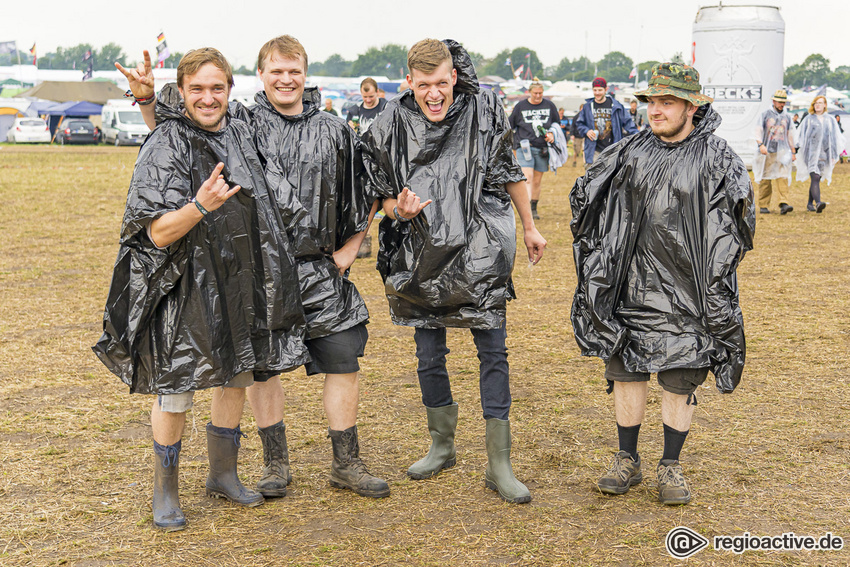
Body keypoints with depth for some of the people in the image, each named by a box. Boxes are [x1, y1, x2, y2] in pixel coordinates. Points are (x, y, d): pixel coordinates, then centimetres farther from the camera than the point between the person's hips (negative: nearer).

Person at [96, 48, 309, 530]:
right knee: (175, 390, 0)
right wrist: (200, 206, -35)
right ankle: (166, 491, 19)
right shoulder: (164, 146, -13)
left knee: (237, 377, 15)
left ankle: (224, 474, 33)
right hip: (186, 286, -6)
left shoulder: (241, 134, 6)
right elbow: (159, 233, -20)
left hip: (241, 282, 6)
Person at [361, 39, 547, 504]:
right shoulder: (391, 127, -5)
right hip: (424, 257, 1)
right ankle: (442, 446, 31)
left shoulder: (483, 110, -5)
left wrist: (530, 227, 16)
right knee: (428, 355, 10)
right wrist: (400, 209, -19)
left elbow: (509, 172, 9)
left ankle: (499, 465, 6)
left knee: (493, 351, -1)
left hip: (479, 254, -1)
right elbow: (384, 198, 5)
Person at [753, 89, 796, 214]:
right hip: (767, 152, -2)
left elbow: (790, 135, 21)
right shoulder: (765, 114, 3)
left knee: (782, 177, -12)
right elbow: (758, 131, -4)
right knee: (765, 179, 0)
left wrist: (793, 152, 19)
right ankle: (763, 206, 7)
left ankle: (783, 204, -20)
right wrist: (761, 145, -20)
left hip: (782, 152, 2)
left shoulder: (787, 117, 15)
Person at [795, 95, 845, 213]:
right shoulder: (809, 120, 6)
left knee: (816, 179, 9)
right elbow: (802, 137, 6)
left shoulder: (830, 121, 12)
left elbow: (835, 139, 13)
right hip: (812, 153, -3)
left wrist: (833, 156, 6)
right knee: (815, 178, -18)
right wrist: (802, 153, -4)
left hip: (824, 154, 3)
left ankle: (810, 203, 22)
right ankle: (818, 203, -31)